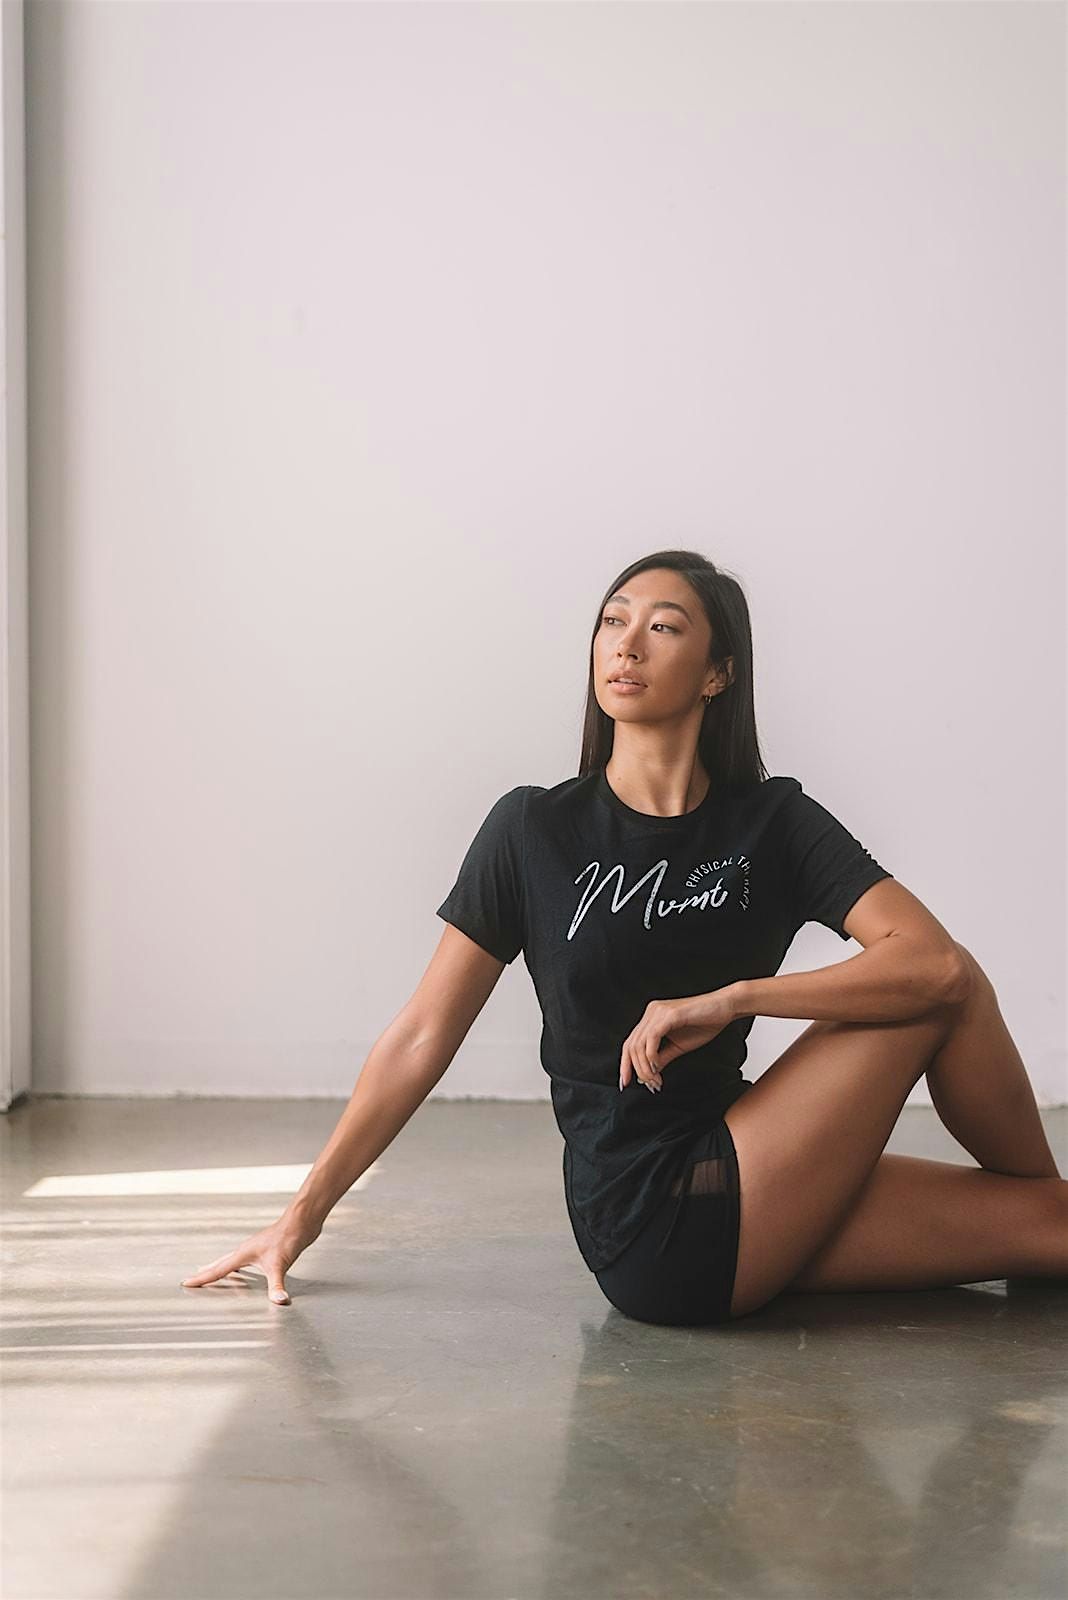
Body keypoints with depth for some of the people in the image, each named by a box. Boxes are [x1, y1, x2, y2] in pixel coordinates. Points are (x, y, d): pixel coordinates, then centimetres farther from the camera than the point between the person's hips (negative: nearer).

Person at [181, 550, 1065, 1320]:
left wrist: (732, 998, -19)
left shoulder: (774, 822, 4)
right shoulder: (534, 830, -2)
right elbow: (419, 1040, 1)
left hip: (734, 1199, 4)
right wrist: (303, 1214, 1)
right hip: (647, 1227, -3)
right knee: (951, 996, -11)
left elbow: (934, 957, -10)